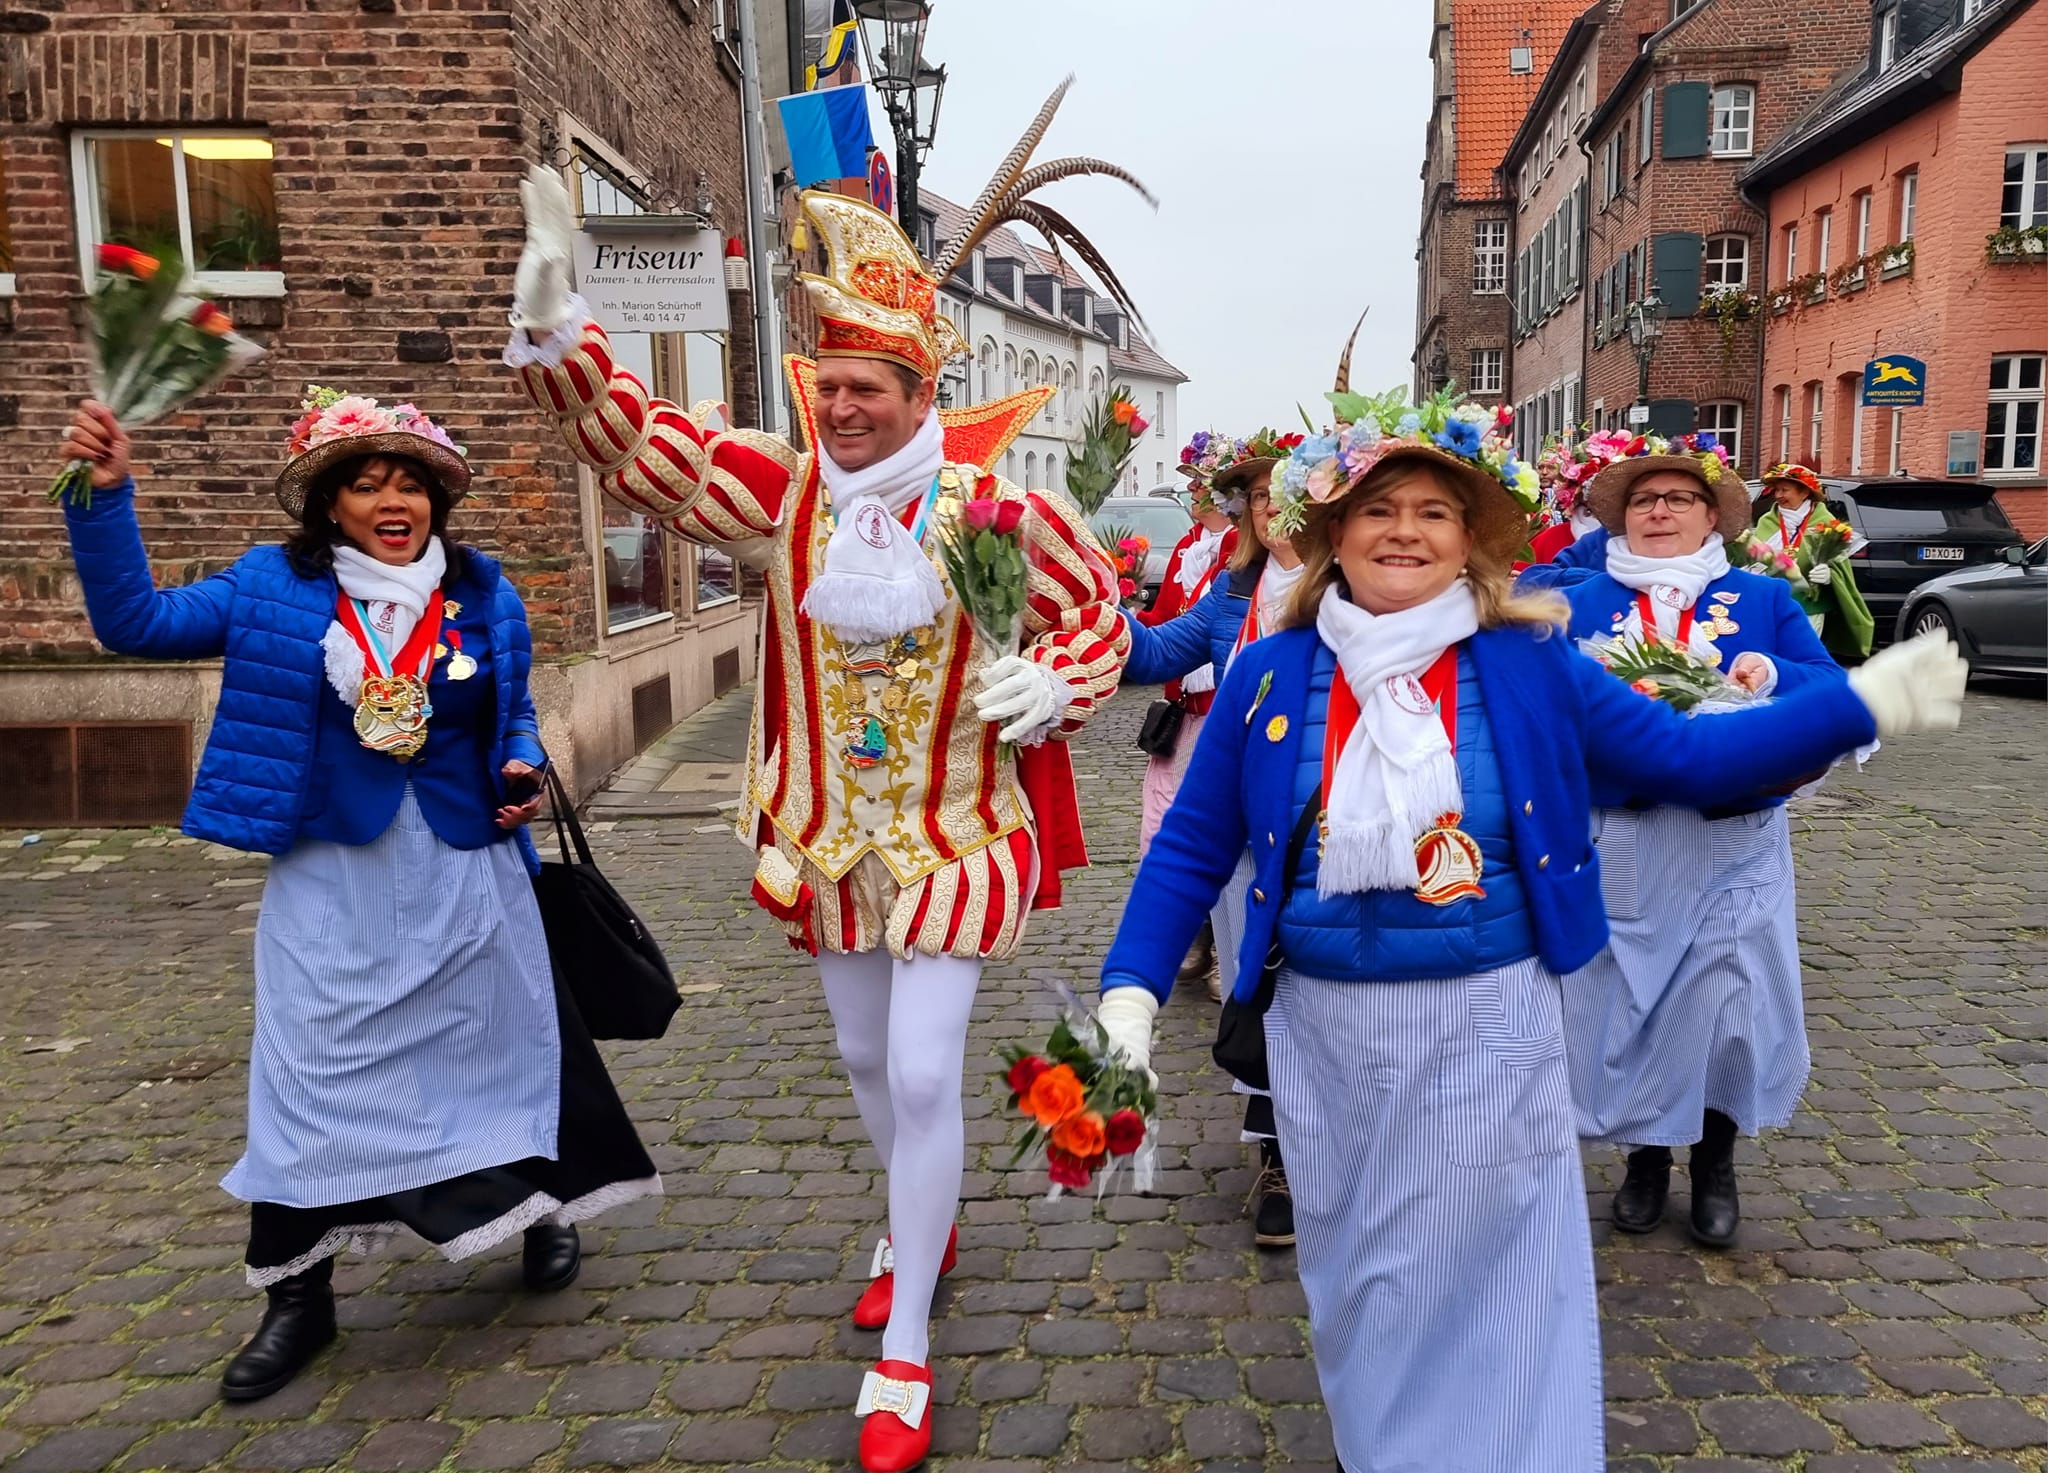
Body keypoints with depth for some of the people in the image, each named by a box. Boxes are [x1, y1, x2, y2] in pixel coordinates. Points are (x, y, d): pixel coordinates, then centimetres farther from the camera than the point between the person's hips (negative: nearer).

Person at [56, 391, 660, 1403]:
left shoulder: (484, 597, 2)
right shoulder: (277, 588, -1)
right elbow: (136, 623, -7)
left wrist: (522, 771, -7)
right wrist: (104, 498, -16)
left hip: (466, 871, 1)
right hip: (330, 878, -1)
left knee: (502, 1037, 12)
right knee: (314, 1072, 4)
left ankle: (545, 1211, 36)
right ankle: (298, 1296, 21)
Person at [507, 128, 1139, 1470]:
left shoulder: (997, 503, -13)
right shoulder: (784, 489, -5)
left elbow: (1101, 607, -1)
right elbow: (640, 442, -12)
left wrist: (1050, 682, -21)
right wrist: (556, 325, -27)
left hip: (955, 839, -4)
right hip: (831, 834, 4)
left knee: (926, 1073, -4)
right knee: (867, 1058, 20)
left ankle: (906, 1352, 14)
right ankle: (923, 1224, 50)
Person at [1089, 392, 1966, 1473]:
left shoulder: (1530, 667, -3)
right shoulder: (1269, 675, -2)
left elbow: (1686, 760, 1)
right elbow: (1190, 849, 0)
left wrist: (1863, 700, -5)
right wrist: (1130, 990, -8)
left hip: (1488, 1028, -1)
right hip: (1324, 1029, 2)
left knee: (1484, 1283, 10)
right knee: (1356, 1288, 18)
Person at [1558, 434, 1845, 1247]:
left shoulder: (1764, 600, 6)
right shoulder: (1583, 604, 6)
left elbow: (1834, 691, 1)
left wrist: (1774, 675, -18)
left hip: (1732, 843, 0)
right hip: (1620, 844, 0)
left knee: (1724, 1002, 1)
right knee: (1626, 998, 6)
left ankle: (1715, 1163, 25)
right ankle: (1646, 1155, 27)